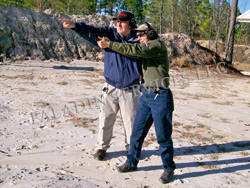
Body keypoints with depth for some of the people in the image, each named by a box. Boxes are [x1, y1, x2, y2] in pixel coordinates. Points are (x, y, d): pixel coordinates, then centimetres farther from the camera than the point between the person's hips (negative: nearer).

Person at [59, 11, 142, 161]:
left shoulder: (138, 40, -2)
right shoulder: (110, 33, 0)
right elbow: (91, 31, -14)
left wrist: (141, 73, -1)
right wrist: (75, 25, -30)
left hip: (130, 91, -1)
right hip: (111, 88, 1)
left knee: (131, 122, 8)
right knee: (106, 120, 9)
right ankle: (102, 147, 26)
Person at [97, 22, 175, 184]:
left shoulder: (158, 45, -12)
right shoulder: (146, 48, 17)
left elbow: (134, 50, -20)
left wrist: (110, 44, -17)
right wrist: (108, 43, 5)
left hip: (160, 96, -8)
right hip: (146, 95, 8)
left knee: (163, 136, 1)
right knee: (137, 132, 13)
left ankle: (169, 169, 18)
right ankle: (131, 162, 28)